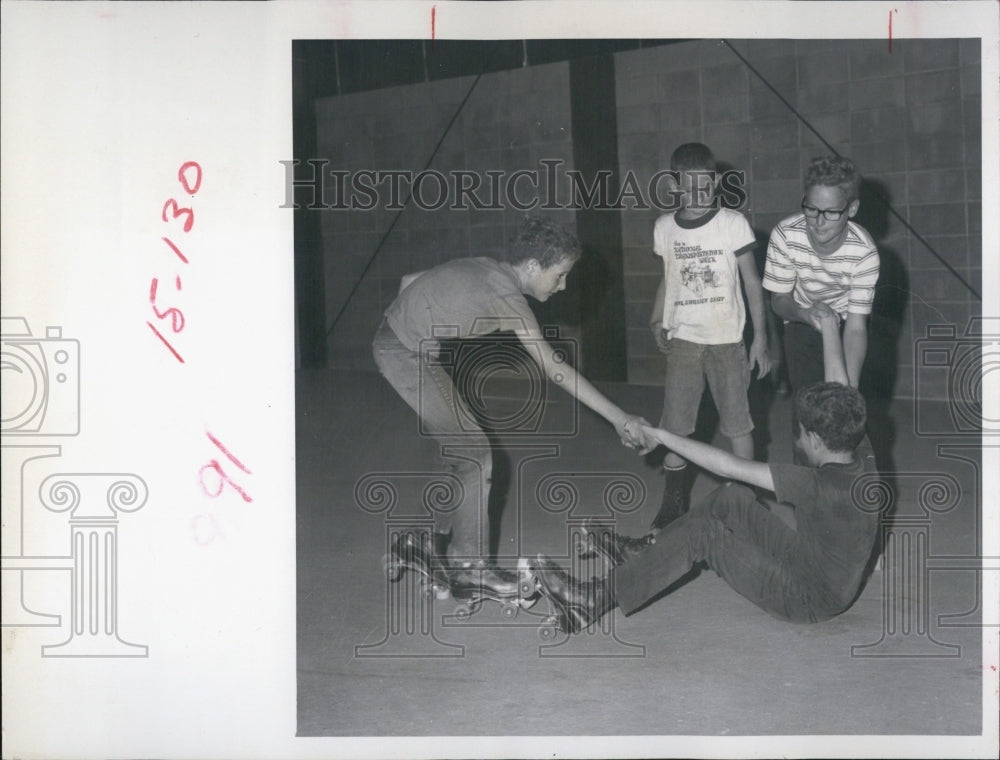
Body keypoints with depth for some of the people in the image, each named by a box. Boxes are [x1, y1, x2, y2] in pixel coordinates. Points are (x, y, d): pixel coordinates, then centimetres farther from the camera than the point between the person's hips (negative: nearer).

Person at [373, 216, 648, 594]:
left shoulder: (485, 268, 5)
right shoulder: (506, 297, -22)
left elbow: (410, 280, 13)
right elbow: (555, 369, -26)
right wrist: (618, 418, -25)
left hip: (395, 342, 10)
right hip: (408, 355, -9)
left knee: (461, 447, 18)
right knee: (476, 456, -6)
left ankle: (446, 526, 33)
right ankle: (466, 563, 1)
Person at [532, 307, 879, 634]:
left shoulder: (820, 485, -31)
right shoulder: (860, 458, -9)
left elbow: (728, 466, -28)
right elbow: (840, 390, 5)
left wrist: (662, 436, -21)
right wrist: (829, 325, 13)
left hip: (808, 600, -8)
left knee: (702, 532, -11)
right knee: (732, 499, 5)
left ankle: (594, 601, -7)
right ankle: (646, 555, 12)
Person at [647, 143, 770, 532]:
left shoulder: (733, 223, -7)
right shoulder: (664, 227, 3)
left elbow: (751, 282, -2)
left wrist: (760, 335, -5)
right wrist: (657, 320, 10)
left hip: (726, 340, -3)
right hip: (681, 340, 3)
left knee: (737, 423, 2)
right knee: (674, 427, 3)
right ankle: (673, 507, 14)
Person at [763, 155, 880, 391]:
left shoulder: (864, 252, -32)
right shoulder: (785, 235, -28)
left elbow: (855, 328, -31)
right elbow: (779, 300, -15)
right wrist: (805, 314, -38)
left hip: (844, 321, -1)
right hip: (801, 321, 1)